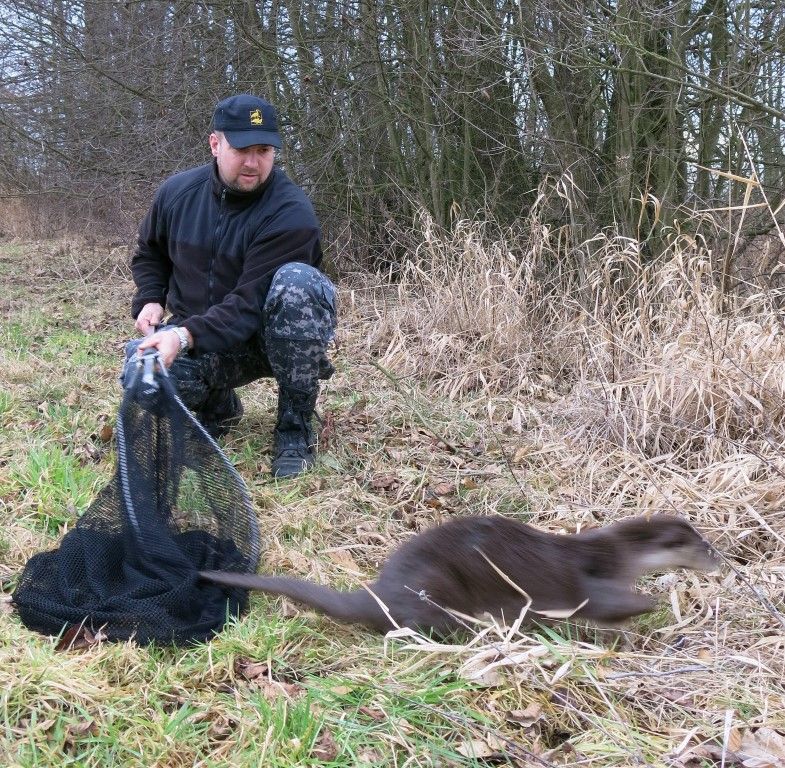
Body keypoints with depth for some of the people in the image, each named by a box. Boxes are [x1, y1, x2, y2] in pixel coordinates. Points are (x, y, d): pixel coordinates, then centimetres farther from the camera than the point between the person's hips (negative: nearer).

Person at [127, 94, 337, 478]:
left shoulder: (291, 213, -22)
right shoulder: (177, 192, -3)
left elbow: (251, 303, -28)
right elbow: (149, 254, 18)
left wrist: (184, 335, -38)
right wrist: (150, 299, -1)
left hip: (275, 336, -3)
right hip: (197, 337, 4)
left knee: (296, 281, -37)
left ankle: (295, 426, -22)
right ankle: (218, 405, 10)